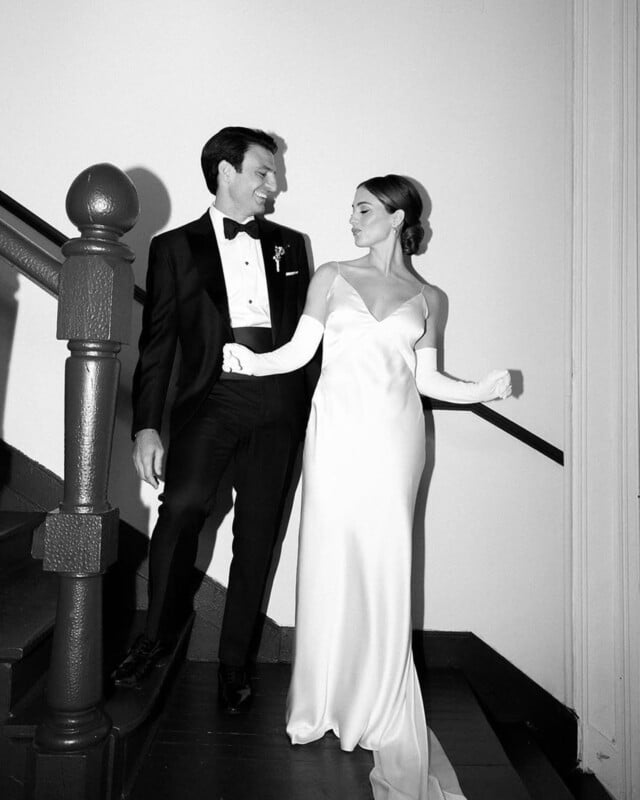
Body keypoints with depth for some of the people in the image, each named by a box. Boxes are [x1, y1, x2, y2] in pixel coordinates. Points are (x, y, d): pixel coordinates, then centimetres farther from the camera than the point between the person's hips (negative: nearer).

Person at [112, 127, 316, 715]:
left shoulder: (289, 245, 18)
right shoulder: (175, 247, 9)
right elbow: (157, 343, 4)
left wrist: (315, 412, 11)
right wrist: (147, 426, -5)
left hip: (279, 407, 3)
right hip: (210, 397, -2)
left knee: (257, 539, 6)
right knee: (183, 503, -26)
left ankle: (234, 663, 24)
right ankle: (159, 633, 0)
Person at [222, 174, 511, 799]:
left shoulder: (424, 297, 13)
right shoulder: (333, 277, 11)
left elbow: (426, 378, 11)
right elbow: (299, 349, 4)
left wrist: (482, 390, -3)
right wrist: (250, 361, -12)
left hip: (394, 436, 0)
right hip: (338, 429, 0)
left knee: (384, 567, 0)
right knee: (332, 559, 1)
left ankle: (378, 705, 18)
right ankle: (329, 697, 18)